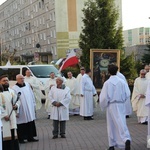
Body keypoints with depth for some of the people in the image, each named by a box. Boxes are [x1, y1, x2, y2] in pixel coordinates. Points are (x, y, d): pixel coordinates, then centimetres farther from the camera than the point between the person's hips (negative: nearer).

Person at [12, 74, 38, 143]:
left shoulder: (27, 85, 6)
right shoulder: (14, 88, -12)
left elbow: (32, 95, 14)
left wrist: (34, 104, 12)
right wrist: (17, 111, -18)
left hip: (30, 109, 6)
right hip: (21, 110, -6)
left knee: (31, 123, 11)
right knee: (22, 125, 1)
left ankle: (30, 137, 22)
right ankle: (21, 138, 13)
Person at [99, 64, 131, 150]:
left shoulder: (107, 83, -11)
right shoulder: (122, 82, -2)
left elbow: (104, 97, -11)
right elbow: (127, 94, 2)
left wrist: (103, 106, 6)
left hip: (112, 105, -2)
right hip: (121, 105, 2)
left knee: (112, 125, 9)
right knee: (121, 124, 4)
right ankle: (127, 139, -20)